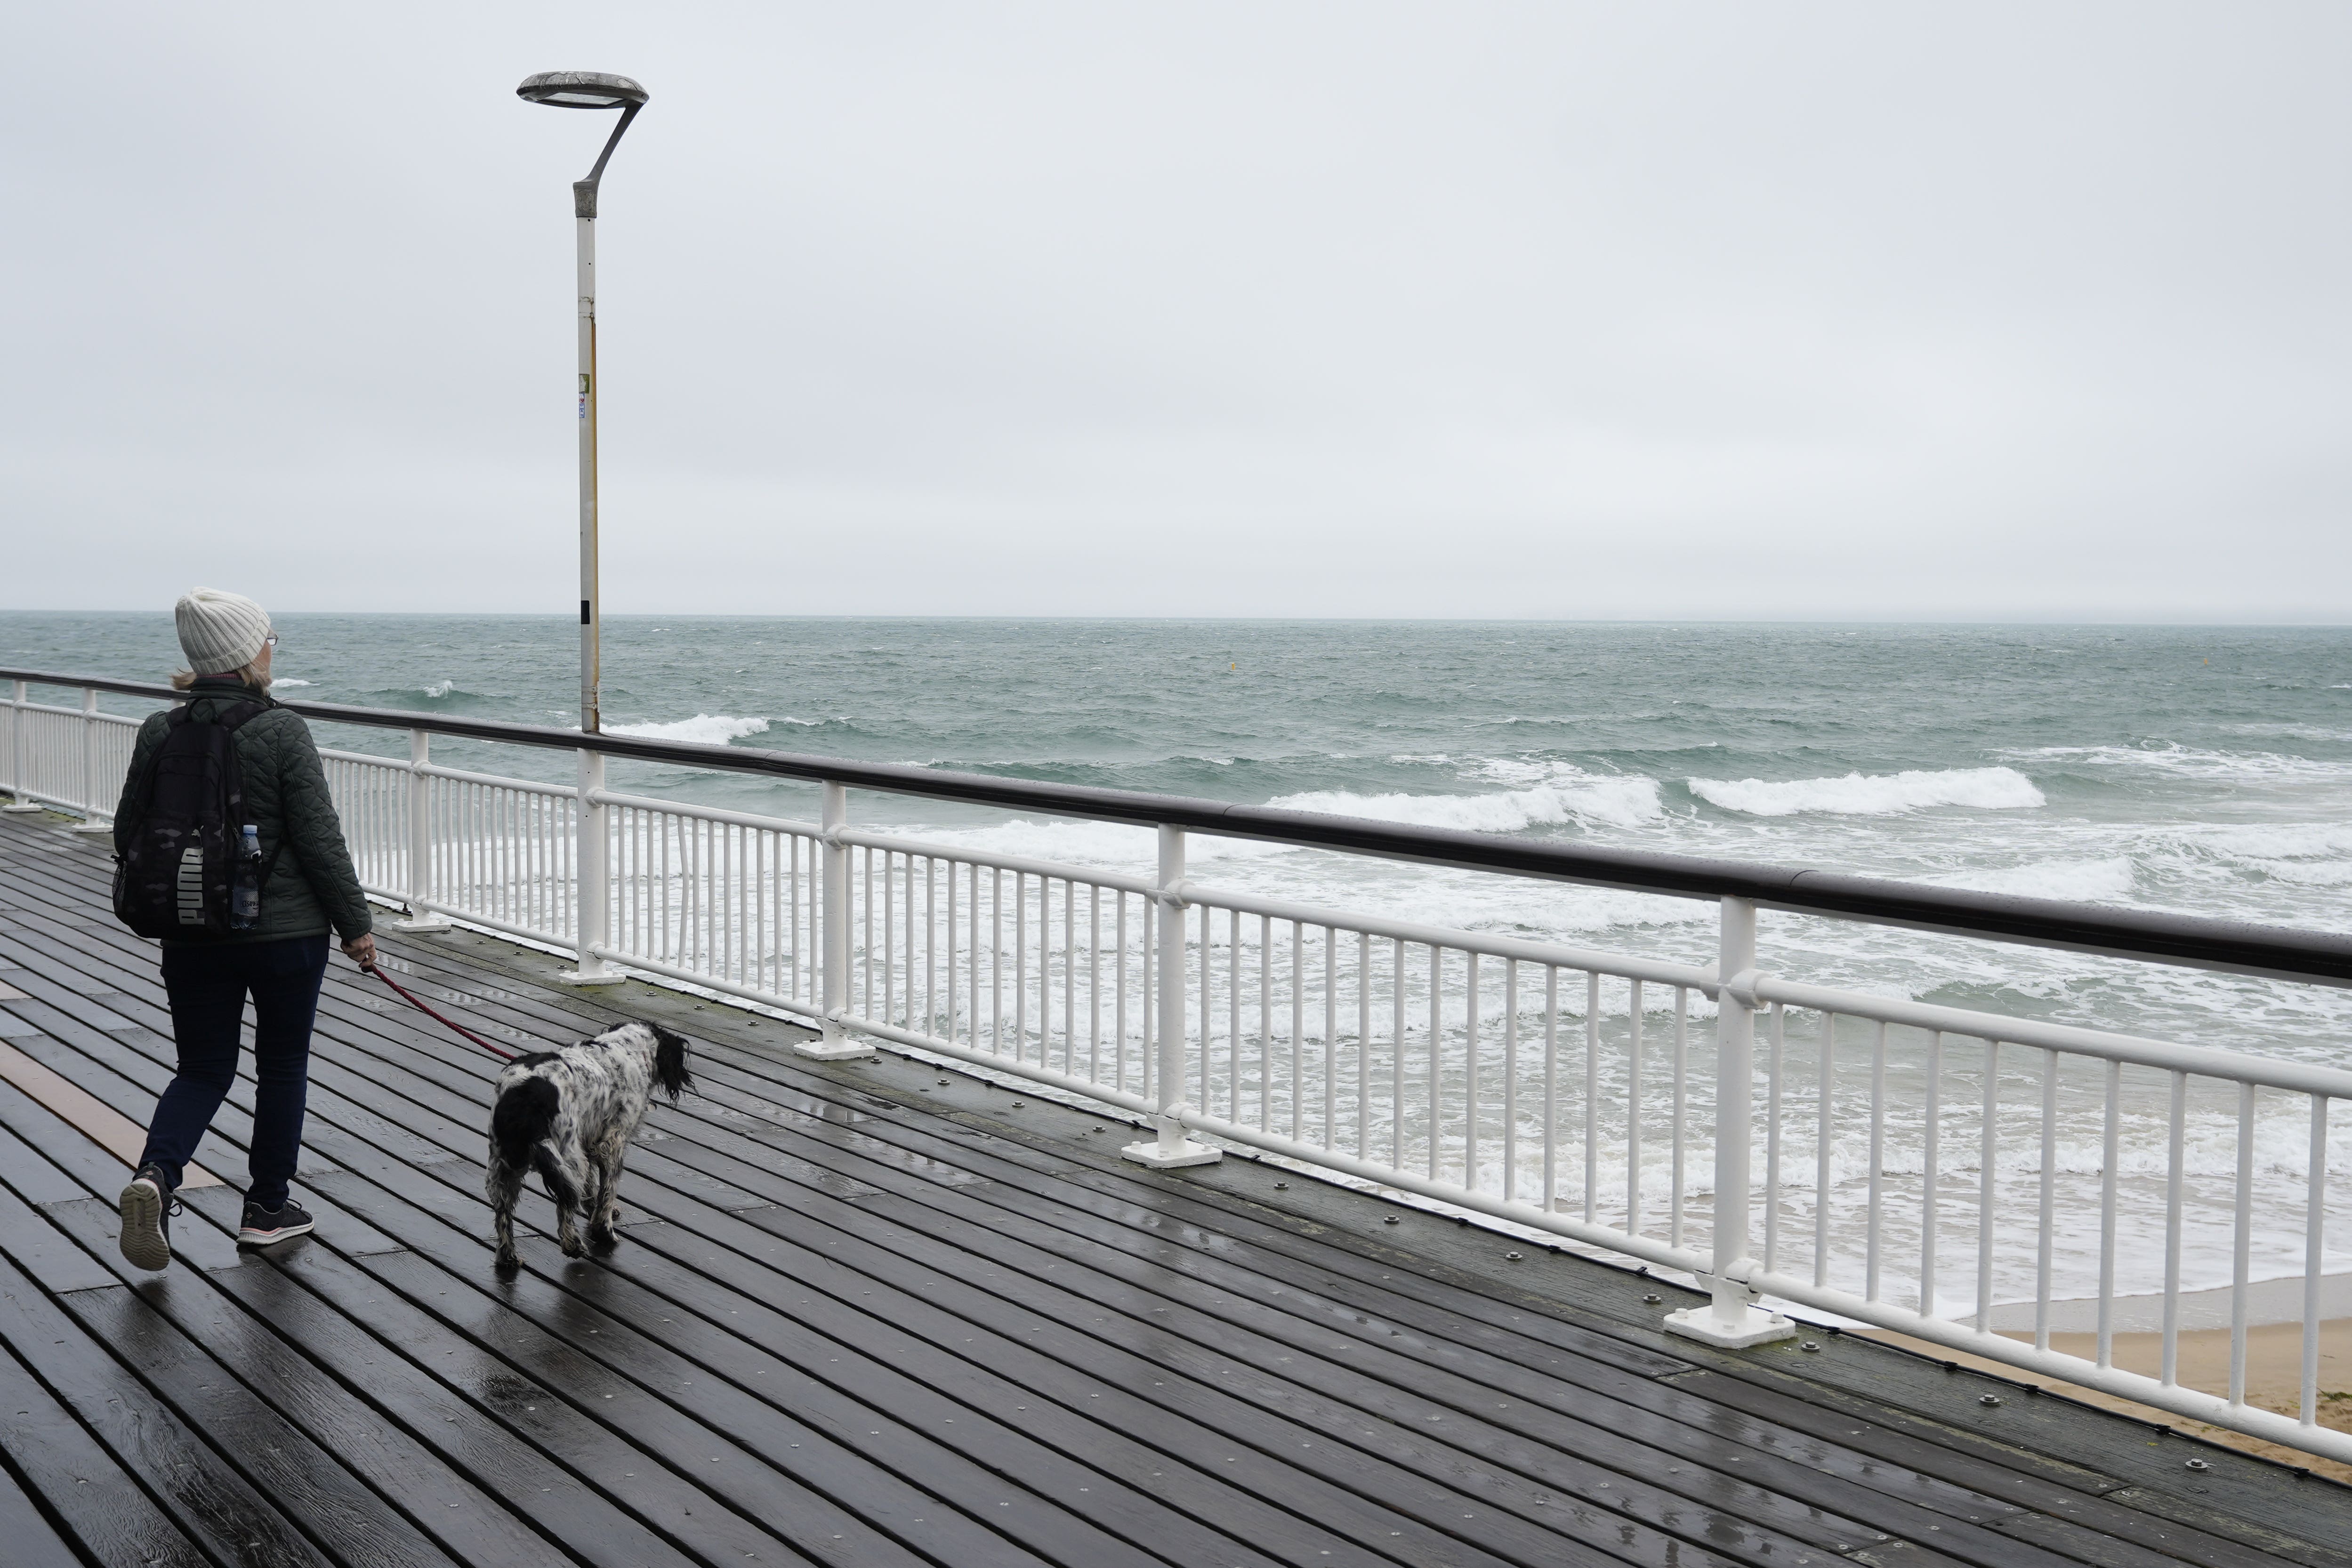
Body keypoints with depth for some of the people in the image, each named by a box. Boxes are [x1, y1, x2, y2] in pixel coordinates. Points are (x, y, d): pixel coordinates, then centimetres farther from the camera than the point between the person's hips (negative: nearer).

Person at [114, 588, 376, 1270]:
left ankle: (156, 1173, -10)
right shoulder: (281, 731, -15)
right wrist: (355, 924, -4)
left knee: (203, 1068, 15)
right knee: (282, 1066, 14)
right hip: (286, 932, -4)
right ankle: (267, 1208, 22)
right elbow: (319, 839, -14)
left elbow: (128, 833, 7)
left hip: (192, 936, 4)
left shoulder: (159, 733, -1)